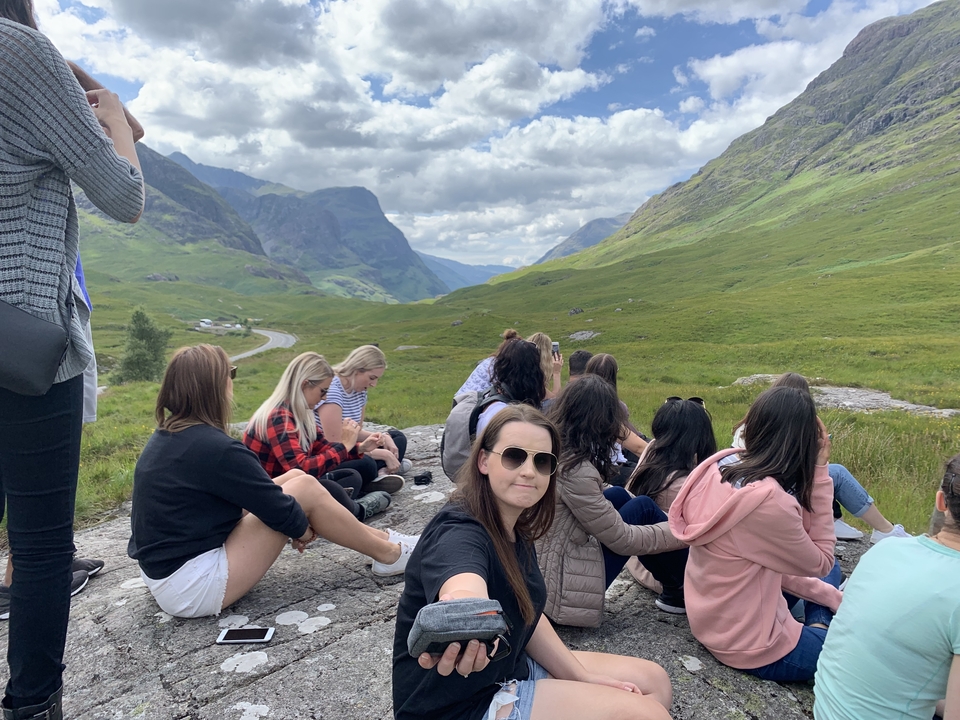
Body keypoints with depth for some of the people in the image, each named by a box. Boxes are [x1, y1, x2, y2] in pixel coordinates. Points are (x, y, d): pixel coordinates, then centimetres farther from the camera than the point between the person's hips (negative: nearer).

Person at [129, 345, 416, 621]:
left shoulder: (165, 437, 5)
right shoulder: (216, 449, -25)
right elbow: (279, 510, -17)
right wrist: (304, 529, 5)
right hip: (192, 590, -9)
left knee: (293, 477, 7)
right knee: (305, 489, -9)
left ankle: (377, 537, 18)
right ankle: (387, 553, 8)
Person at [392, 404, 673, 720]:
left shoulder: (515, 529, -1)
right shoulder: (457, 532, -28)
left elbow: (527, 616, 9)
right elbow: (464, 595, -51)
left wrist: (582, 677, 2)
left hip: (509, 671, 8)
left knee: (653, 681, 12)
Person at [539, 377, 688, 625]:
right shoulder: (575, 471, -25)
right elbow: (622, 540, -16)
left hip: (536, 564, 8)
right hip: (557, 589, -8)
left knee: (618, 496, 12)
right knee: (644, 508, -3)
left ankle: (675, 590, 19)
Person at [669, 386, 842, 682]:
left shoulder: (717, 472, -9)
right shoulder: (769, 501, -33)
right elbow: (820, 563, -12)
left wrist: (825, 593, 8)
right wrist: (819, 471, -17)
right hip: (752, 647, -8)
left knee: (830, 574, 26)